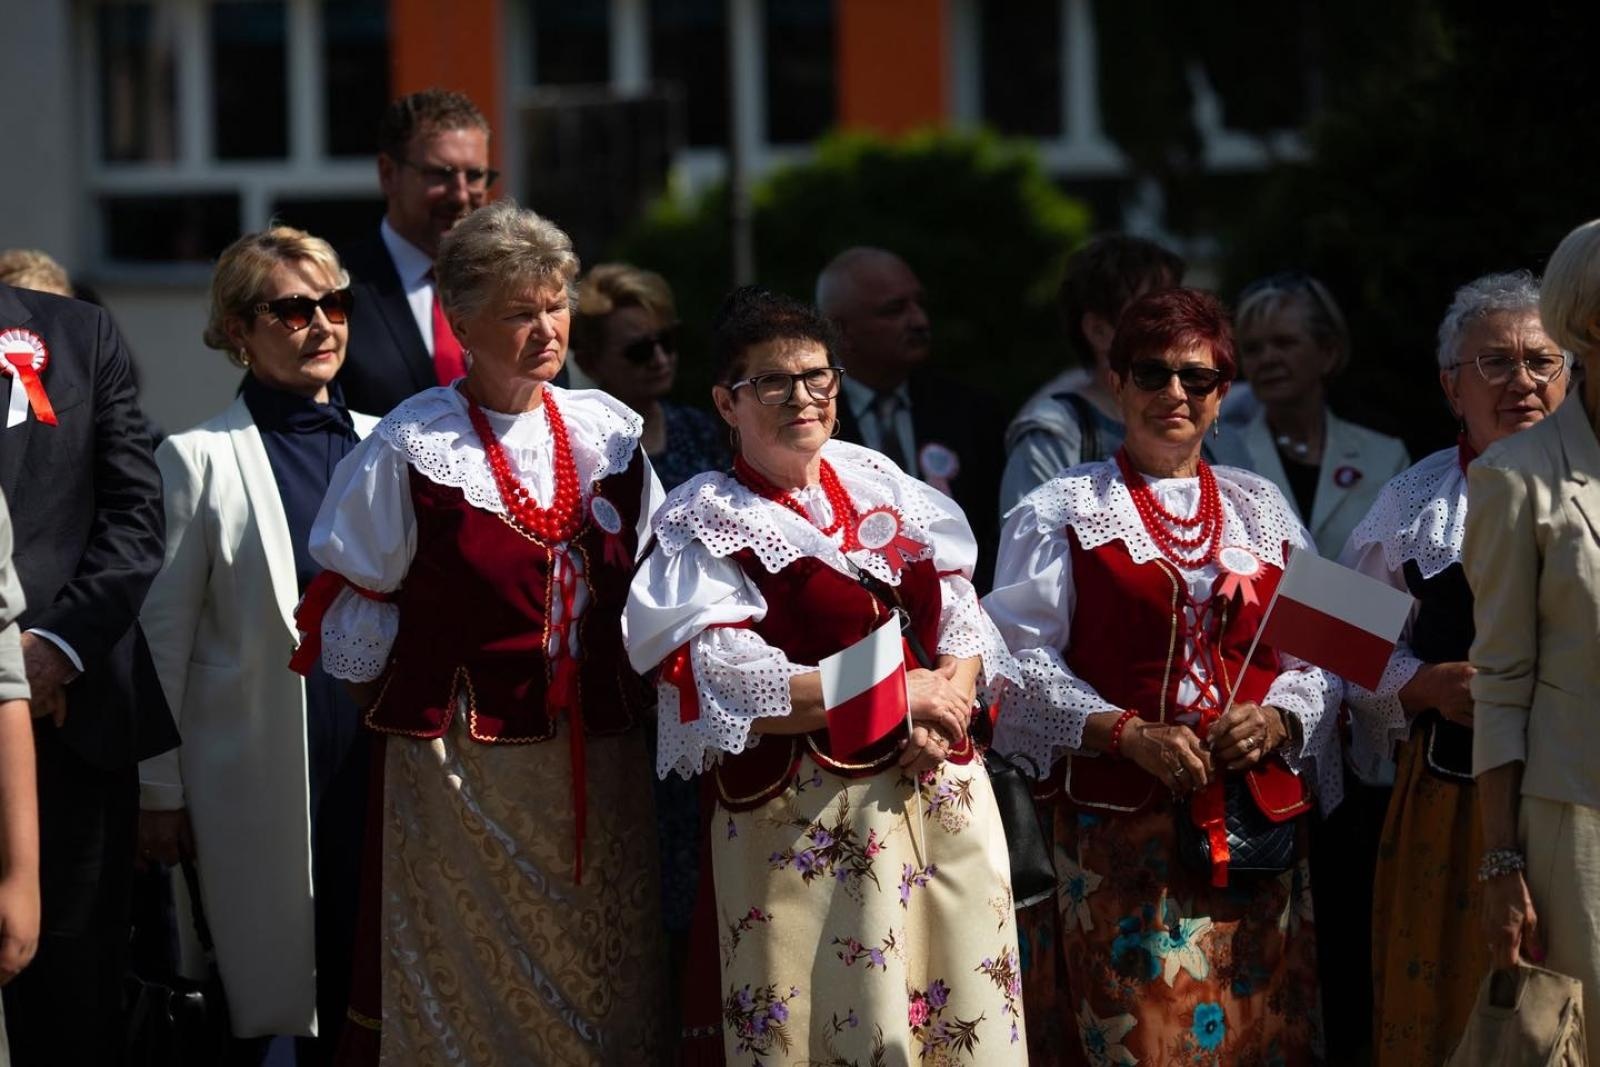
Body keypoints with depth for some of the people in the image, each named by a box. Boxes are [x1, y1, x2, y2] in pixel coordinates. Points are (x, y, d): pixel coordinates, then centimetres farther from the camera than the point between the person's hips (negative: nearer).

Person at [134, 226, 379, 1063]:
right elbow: (163, 636, 0)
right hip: (261, 775, -3)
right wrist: (161, 792, -1)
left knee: (363, 999, 5)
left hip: (379, 765, 3)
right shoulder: (200, 460, -2)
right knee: (268, 995, 2)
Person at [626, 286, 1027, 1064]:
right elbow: (725, 687, -14)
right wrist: (898, 693, -14)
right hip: (807, 822, -5)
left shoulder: (882, 486, 14)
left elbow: (963, 617, 12)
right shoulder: (705, 525, -2)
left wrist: (950, 702, -10)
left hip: (942, 792, 5)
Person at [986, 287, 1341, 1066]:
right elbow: (1022, 659, -4)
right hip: (1118, 825, -4)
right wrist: (1128, 733, -15)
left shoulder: (1262, 511, 17)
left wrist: (1278, 718, -6)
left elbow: (1321, 657, 15)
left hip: (1259, 819, 4)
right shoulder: (1061, 512, 5)